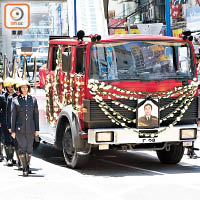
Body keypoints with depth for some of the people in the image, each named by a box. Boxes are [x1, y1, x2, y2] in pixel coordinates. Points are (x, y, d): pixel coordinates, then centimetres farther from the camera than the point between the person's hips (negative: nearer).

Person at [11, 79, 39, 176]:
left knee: (29, 148, 7)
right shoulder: (15, 100, 2)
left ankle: (27, 166, 26)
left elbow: (36, 114, 9)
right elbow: (13, 116, 2)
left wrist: (37, 129, 5)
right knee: (22, 148, -7)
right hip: (19, 128, -2)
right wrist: (13, 130, -2)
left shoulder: (33, 100, 8)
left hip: (30, 128, 2)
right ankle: (24, 168, 0)